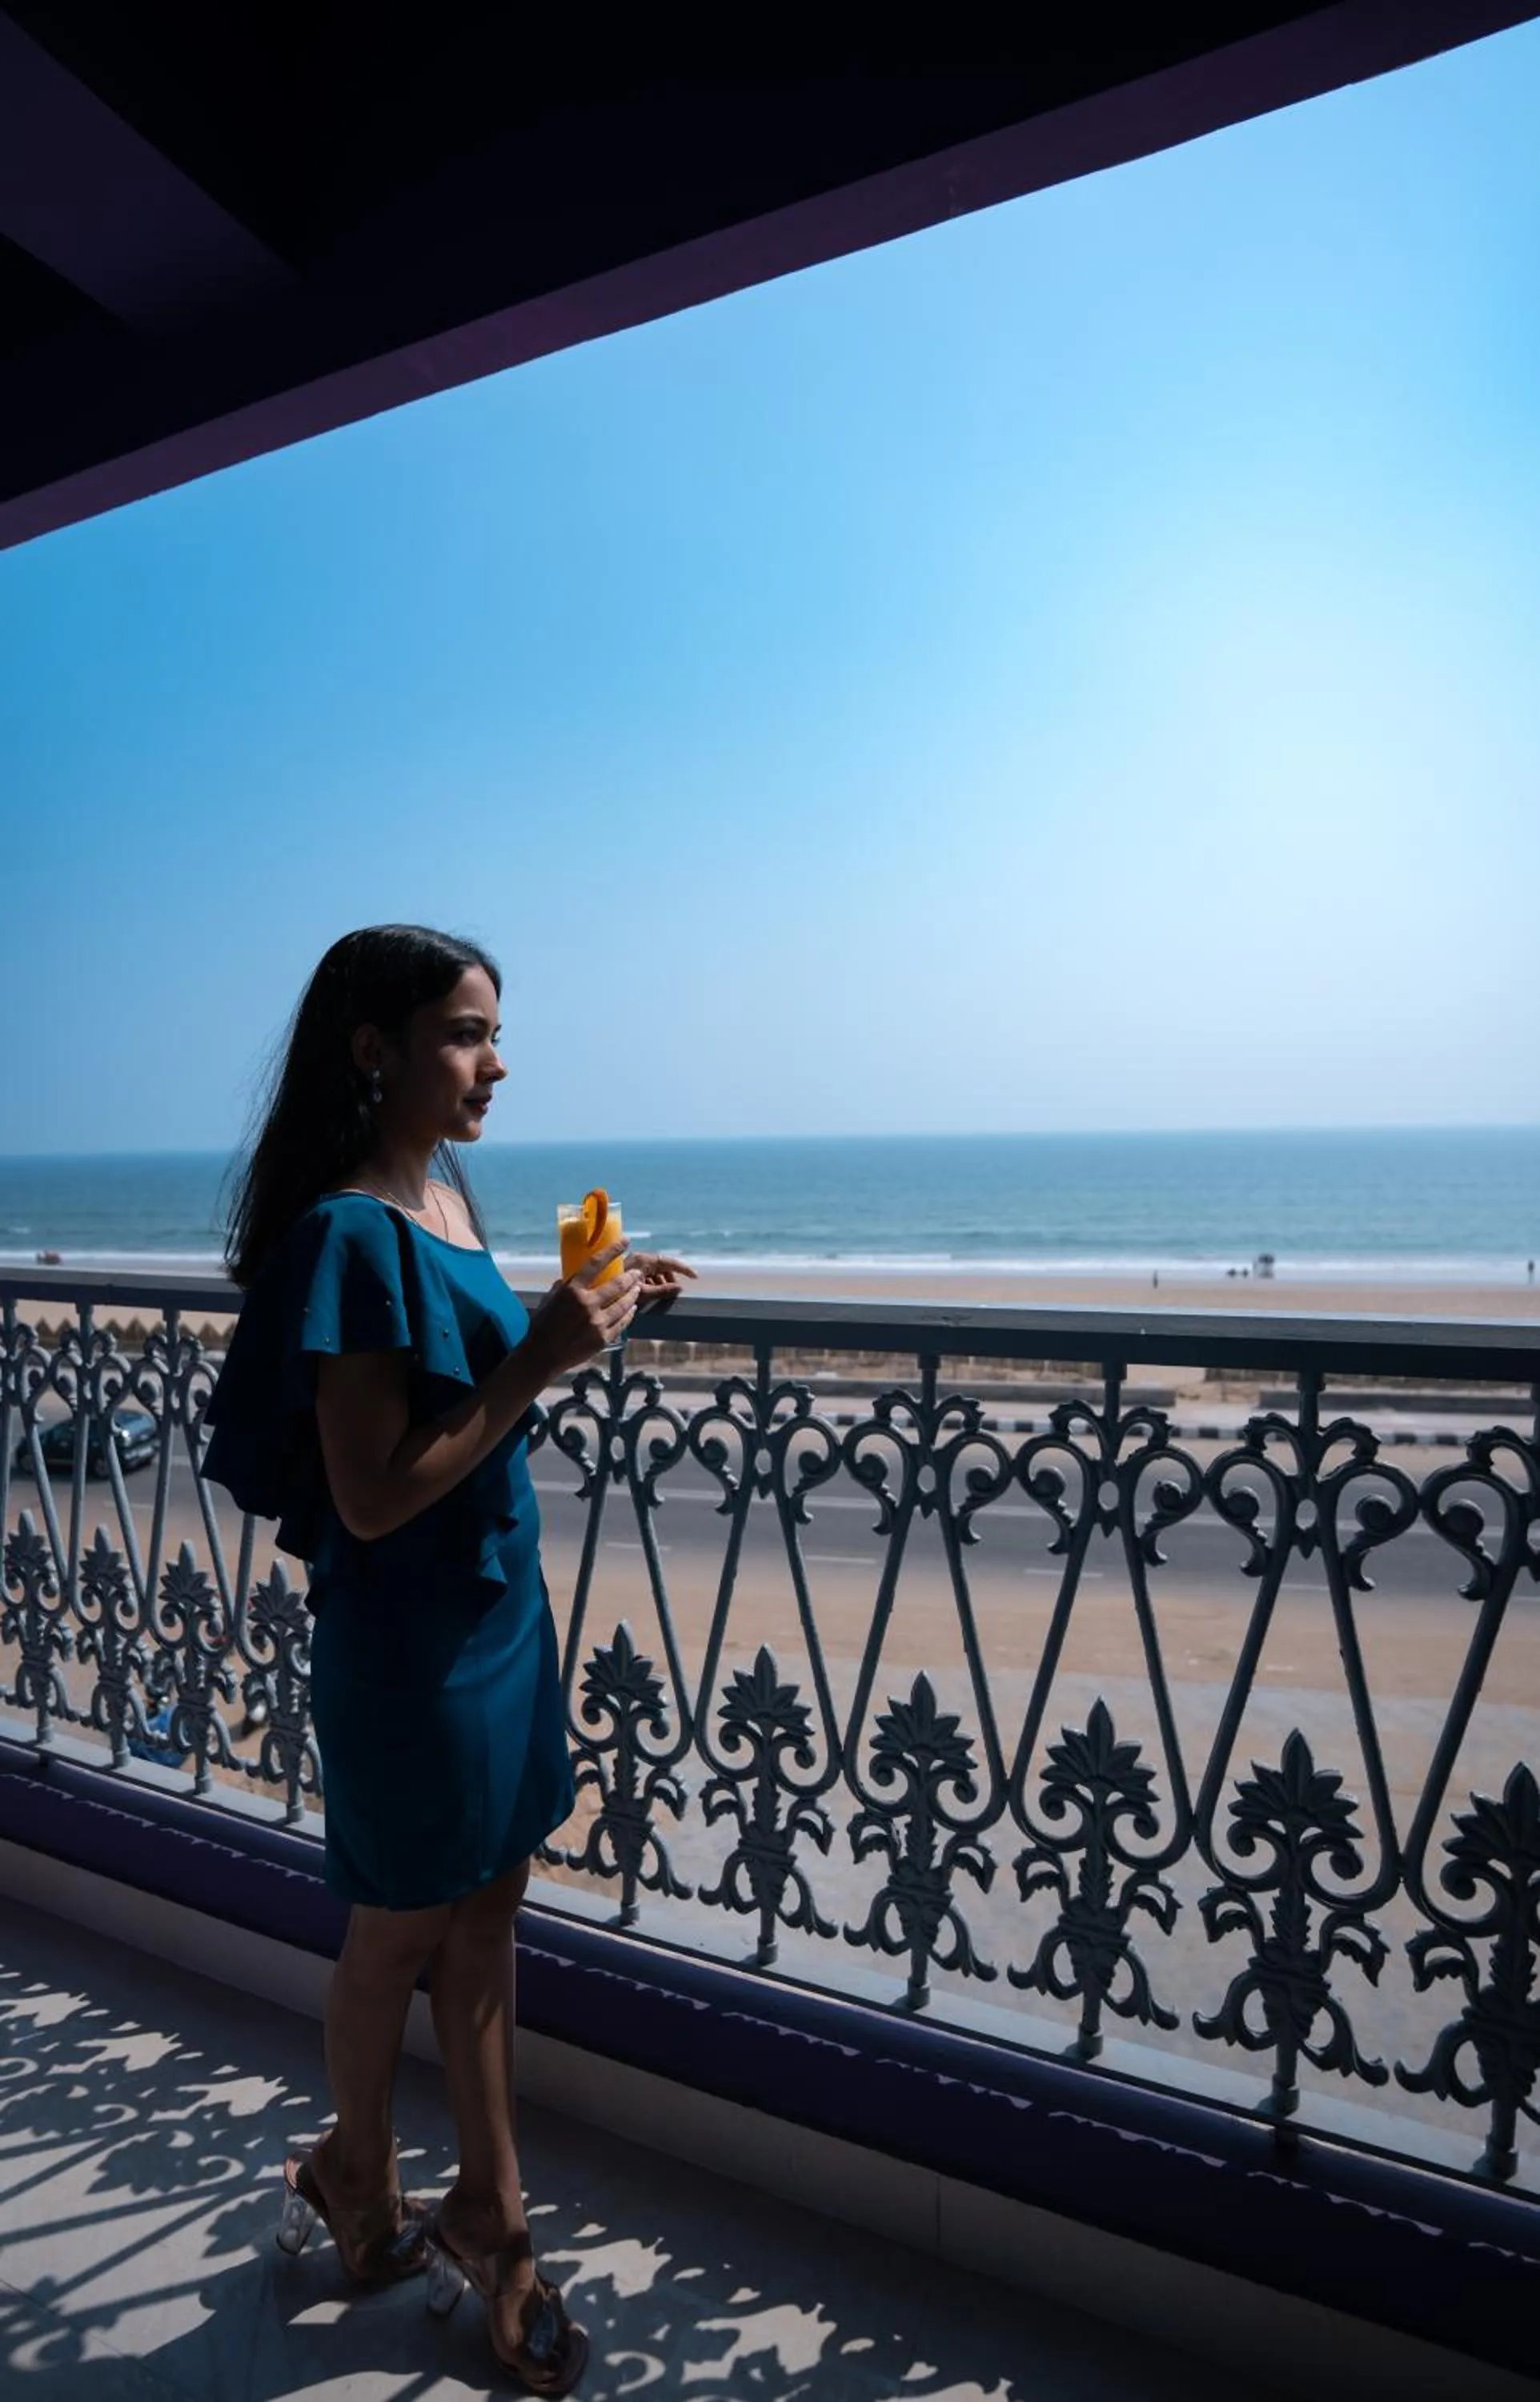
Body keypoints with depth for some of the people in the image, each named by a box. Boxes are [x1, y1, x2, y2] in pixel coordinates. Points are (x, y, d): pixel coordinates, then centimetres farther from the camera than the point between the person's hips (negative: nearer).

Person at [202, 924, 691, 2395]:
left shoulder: (449, 1195, 3)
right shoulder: (351, 1231, -23)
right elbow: (371, 1497, -24)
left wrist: (590, 1314, 2)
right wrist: (540, 1362, -27)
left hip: (500, 1609, 7)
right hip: (407, 1643, -7)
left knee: (483, 1917, 20)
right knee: (400, 1934, 17)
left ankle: (487, 2214, 40)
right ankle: (356, 2186, 46)